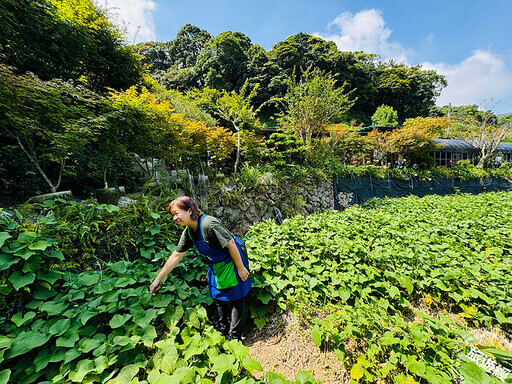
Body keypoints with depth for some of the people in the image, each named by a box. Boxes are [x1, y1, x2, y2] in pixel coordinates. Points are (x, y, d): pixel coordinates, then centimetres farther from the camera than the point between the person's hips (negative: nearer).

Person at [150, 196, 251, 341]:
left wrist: (241, 268, -21)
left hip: (233, 261, -8)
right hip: (216, 265, 9)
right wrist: (158, 278, 7)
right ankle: (223, 329, 45)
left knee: (235, 298, 7)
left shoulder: (208, 224, -33)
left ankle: (234, 337, 26)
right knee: (217, 296, 22)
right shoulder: (188, 232, -6)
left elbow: (231, 244, -29)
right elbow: (176, 256, 3)